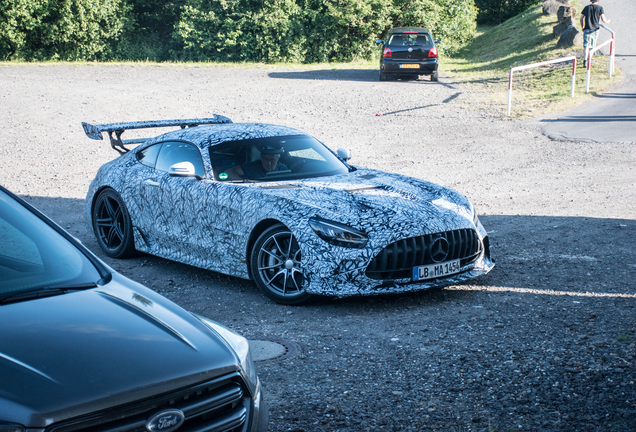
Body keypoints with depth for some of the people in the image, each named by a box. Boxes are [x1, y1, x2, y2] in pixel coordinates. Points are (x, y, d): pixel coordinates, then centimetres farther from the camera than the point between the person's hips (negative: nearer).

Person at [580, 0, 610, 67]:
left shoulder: (586, 7, 7)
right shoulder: (600, 8, 0)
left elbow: (581, 18, 7)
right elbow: (603, 19, -6)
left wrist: (582, 27, 20)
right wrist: (607, 21, 16)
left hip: (587, 29, 0)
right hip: (595, 29, 0)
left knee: (586, 44, -5)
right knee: (593, 44, 17)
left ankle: (585, 59, -23)